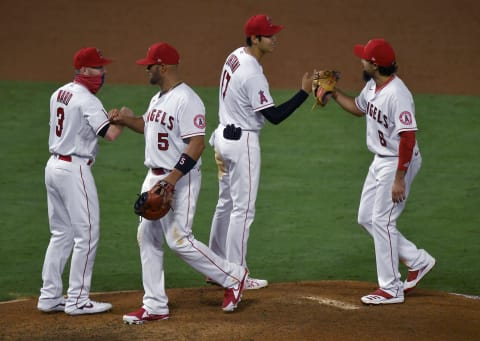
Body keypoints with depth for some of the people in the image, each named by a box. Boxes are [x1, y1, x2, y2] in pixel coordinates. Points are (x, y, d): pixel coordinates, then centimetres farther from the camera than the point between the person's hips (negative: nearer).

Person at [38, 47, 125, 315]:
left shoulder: (59, 94, 12)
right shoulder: (87, 100, -15)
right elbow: (111, 134, -23)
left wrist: (109, 118, 13)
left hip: (54, 165, 9)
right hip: (74, 169, -9)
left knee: (61, 233, 14)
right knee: (87, 234, -2)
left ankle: (50, 296, 15)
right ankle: (77, 300, -1)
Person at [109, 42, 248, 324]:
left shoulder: (186, 100, -18)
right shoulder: (158, 99, 13)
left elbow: (197, 144, -25)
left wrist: (172, 179, -29)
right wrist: (125, 119, 13)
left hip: (180, 179, -10)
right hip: (154, 178, 10)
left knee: (179, 239, -11)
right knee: (148, 239, 9)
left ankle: (233, 277, 6)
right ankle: (155, 306, 14)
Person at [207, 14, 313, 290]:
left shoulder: (235, 56, 6)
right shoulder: (252, 74, -24)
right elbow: (275, 116, -23)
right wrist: (305, 91, -23)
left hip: (224, 135, 10)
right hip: (243, 142, -10)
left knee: (227, 203, 18)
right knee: (243, 209, -3)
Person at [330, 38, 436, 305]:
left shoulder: (397, 94, -26)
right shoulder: (372, 86, 4)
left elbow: (408, 138, -27)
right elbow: (358, 108, 25)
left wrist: (399, 179, -27)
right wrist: (333, 92, 13)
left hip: (398, 163, -10)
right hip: (379, 161, 10)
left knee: (382, 221, -6)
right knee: (366, 218, 14)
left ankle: (391, 289, 4)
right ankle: (417, 260, 24)